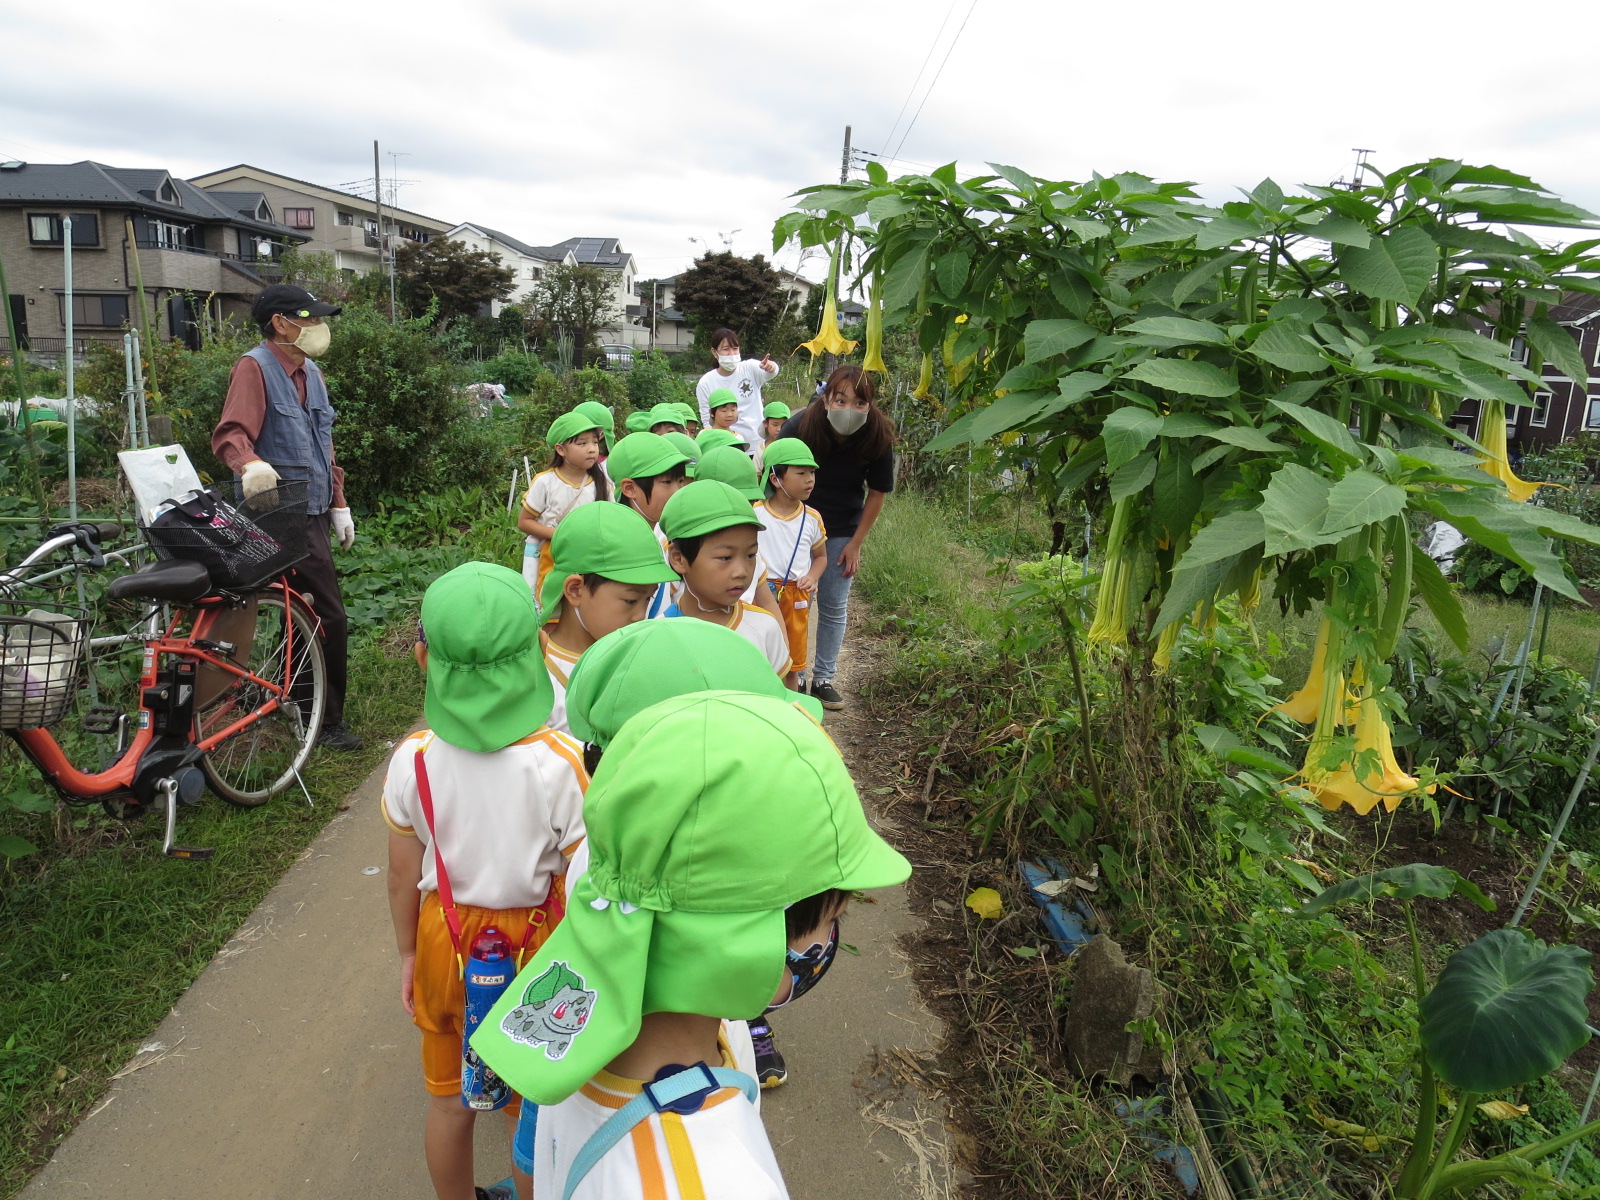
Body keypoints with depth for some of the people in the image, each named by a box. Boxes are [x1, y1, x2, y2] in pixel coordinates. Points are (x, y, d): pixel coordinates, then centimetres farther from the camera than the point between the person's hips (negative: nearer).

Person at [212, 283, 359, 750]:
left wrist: (338, 504, 21)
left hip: (311, 513, 9)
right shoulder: (256, 367, -10)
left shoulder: (310, 373, 17)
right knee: (329, 618, -10)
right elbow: (230, 433, -24)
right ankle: (327, 722, 2)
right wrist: (251, 464, -45)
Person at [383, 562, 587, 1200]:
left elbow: (404, 877, -4)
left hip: (444, 939, 3)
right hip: (531, 946, -3)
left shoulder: (413, 759, -16)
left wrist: (408, 954, 13)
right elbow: (582, 893, -18)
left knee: (449, 1099, 26)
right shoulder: (560, 763, -25)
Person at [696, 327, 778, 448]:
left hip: (759, 446, 1)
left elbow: (768, 375, -22)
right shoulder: (705, 383, -1)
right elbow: (706, 421, 1)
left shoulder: (750, 368, -1)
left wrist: (771, 368, -46)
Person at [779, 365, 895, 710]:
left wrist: (855, 544, -4)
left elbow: (877, 493, -5)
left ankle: (823, 678, 19)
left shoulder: (877, 435, -18)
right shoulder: (800, 425, -23)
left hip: (843, 531, 2)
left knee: (834, 606, 6)